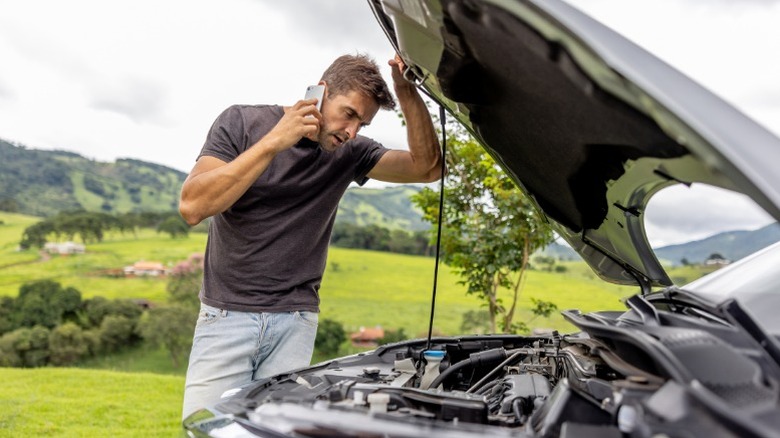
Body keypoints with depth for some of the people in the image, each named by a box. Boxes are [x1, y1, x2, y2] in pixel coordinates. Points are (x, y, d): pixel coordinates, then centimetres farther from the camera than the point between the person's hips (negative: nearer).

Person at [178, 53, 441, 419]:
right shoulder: (243, 122, -4)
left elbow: (427, 168, -5)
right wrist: (274, 141, -22)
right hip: (226, 315, -2)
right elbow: (192, 206, -17)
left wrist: (407, 92, -14)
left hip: (295, 322, 2)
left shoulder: (349, 154, 4)